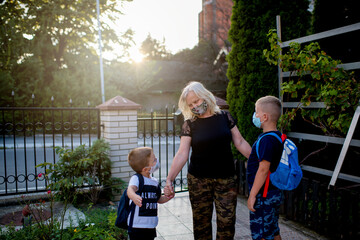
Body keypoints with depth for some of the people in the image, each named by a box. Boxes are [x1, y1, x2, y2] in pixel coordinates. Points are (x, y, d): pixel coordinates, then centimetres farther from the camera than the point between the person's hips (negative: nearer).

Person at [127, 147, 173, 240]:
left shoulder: (155, 182, 8)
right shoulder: (136, 179, -13)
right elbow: (130, 190, -34)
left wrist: (168, 196, 0)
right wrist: (134, 196, -56)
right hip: (137, 226, -6)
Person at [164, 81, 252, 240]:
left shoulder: (224, 117, 2)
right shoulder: (189, 124, -1)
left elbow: (240, 143, 6)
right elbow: (182, 154, -8)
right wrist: (169, 179, -18)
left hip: (226, 179, 1)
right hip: (198, 180, 0)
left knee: (227, 221, 2)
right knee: (201, 221, 9)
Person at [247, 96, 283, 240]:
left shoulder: (267, 140, -22)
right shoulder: (277, 136, 7)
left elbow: (263, 169, -25)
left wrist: (252, 195, -20)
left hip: (264, 195, -9)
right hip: (274, 193, 10)